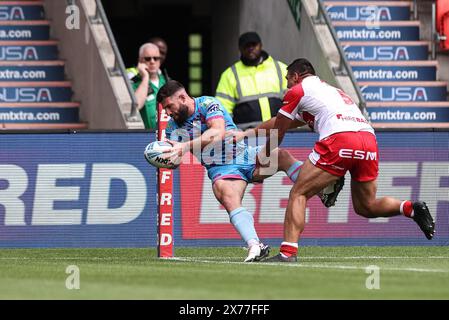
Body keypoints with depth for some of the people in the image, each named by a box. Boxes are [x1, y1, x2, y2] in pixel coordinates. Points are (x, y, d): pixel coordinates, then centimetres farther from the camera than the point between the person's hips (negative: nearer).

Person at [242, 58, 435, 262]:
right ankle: (410, 208, -3)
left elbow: (277, 134, 20)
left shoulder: (297, 91, 15)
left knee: (298, 194, 2)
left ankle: (288, 252, -12)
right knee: (365, 207, 20)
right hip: (369, 139, 7)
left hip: (340, 140, -7)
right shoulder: (331, 90, 37)